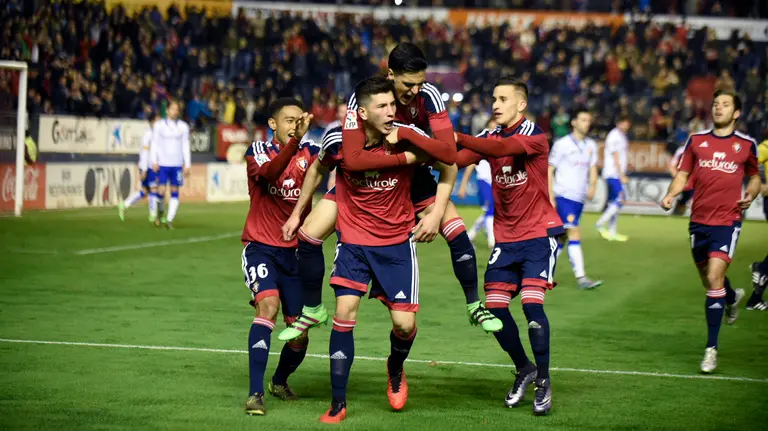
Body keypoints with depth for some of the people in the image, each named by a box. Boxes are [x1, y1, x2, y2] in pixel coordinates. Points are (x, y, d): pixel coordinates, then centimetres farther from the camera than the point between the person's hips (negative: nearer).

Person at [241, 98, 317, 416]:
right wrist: (293, 142, -45)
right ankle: (255, 393, -26)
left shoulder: (310, 152, 1)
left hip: (295, 250, 3)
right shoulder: (258, 151, -7)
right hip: (261, 247, -3)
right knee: (268, 306, -27)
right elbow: (269, 173, -30)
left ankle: (280, 382, 35)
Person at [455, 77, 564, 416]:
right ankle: (524, 370, 22)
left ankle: (543, 382, -3)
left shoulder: (534, 135, -13)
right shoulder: (491, 137, 5)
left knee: (532, 303, -17)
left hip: (539, 234, -6)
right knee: (494, 308, -1)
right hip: (505, 238, 6)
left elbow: (504, 149, -34)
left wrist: (458, 139, -41)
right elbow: (457, 159, -11)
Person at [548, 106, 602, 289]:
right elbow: (549, 171, -4)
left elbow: (592, 168, 11)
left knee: (562, 237, 10)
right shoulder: (562, 144, -6)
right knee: (574, 234, -16)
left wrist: (592, 186, -10)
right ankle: (581, 278, -20)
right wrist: (550, 197, -10)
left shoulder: (591, 145, 10)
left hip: (579, 198, 6)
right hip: (563, 196, -6)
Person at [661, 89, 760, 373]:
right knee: (708, 280, 14)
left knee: (714, 278, -17)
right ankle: (732, 297, 53)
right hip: (699, 220, 3)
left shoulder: (746, 144, 3)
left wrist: (751, 195, -2)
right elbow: (683, 174, 10)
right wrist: (670, 195, -9)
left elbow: (754, 175, 18)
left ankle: (711, 348, -11)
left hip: (727, 221, -3)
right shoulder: (696, 141, 6)